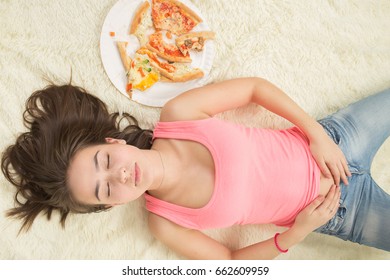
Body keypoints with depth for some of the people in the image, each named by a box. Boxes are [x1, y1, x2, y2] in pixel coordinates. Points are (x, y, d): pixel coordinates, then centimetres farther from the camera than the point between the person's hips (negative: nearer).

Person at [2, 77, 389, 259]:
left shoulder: (178, 113, -24)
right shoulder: (165, 224, -20)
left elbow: (254, 86, -12)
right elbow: (231, 263, -8)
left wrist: (317, 133, -18)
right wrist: (295, 233, -23)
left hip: (330, 141, 2)